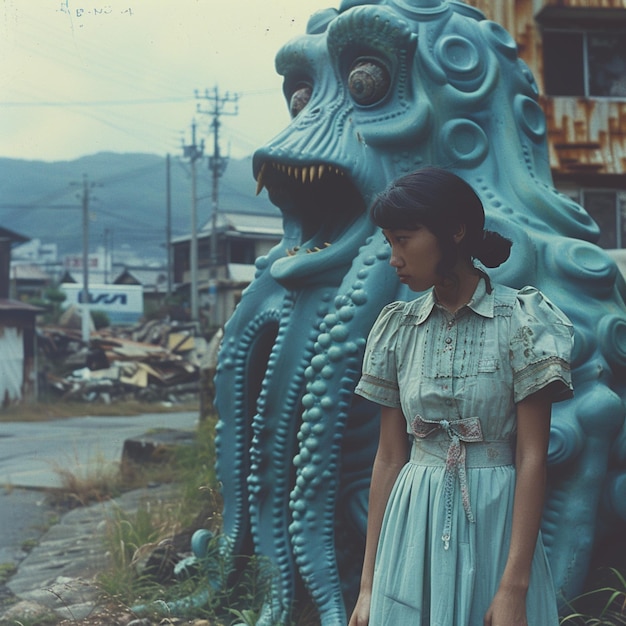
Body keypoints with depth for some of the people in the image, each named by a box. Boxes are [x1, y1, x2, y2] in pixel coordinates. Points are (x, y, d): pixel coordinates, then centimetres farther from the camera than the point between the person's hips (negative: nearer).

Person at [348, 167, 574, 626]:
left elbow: (532, 459, -11)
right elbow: (388, 457, 6)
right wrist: (369, 583, 4)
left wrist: (515, 588, -17)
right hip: (413, 521, 4)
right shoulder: (398, 328, 4)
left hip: (494, 521, -3)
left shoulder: (520, 321, -8)